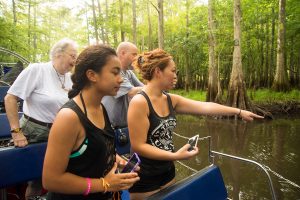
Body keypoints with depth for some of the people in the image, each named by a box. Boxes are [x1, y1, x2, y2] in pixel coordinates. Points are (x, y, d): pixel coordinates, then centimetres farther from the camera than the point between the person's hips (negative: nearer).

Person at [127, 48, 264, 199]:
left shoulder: (170, 100, 0)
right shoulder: (139, 102, -22)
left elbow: (204, 107, 1)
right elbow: (138, 146, -22)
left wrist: (239, 112, 3)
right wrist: (175, 156, -23)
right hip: (145, 178, -7)